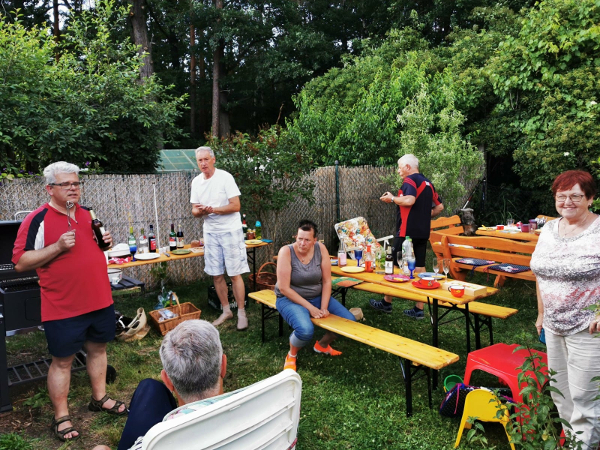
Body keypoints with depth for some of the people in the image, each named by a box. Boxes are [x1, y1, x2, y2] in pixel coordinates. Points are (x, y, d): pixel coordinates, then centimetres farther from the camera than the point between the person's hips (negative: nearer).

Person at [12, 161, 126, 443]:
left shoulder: (88, 214, 7)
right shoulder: (37, 219, -12)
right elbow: (20, 262, -14)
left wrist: (105, 242, -1)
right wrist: (58, 246, -25)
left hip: (100, 300, 6)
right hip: (63, 307, -6)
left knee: (98, 348, 18)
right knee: (62, 360, 7)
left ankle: (100, 398, 37)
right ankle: (61, 417, 23)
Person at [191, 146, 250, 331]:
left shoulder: (225, 177, -11)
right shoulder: (196, 182, 7)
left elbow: (235, 206, -16)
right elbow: (194, 210, 9)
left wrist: (213, 209, -20)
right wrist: (201, 211, -14)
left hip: (230, 231, -5)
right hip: (210, 232, 6)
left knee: (235, 274, -3)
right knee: (216, 274, 9)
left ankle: (241, 313, 8)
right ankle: (226, 311, 24)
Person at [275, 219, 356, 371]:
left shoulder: (321, 249, -9)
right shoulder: (286, 252, -20)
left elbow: (327, 281, -5)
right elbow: (284, 288, -21)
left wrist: (324, 307, -16)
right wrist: (309, 307, -21)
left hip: (317, 296, 5)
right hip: (290, 299, -5)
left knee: (349, 321, -5)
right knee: (306, 330, -34)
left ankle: (322, 345, 23)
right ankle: (291, 356, 1)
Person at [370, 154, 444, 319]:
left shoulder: (410, 180, -9)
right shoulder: (428, 183, 16)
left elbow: (409, 200, -27)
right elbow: (439, 207, 20)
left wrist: (392, 198, -13)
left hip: (406, 231, -8)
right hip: (423, 232, 8)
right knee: (419, 268, 7)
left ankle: (387, 302, 16)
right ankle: (419, 308, 10)